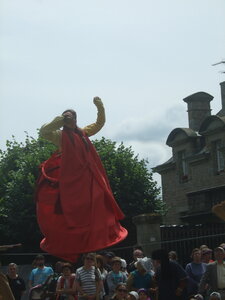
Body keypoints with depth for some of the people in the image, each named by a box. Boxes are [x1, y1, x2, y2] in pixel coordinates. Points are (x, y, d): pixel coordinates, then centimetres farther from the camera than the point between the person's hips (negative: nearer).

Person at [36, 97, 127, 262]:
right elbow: (43, 132, -15)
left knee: (92, 207, 3)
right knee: (70, 209, -6)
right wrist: (60, 120, -19)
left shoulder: (83, 133, 16)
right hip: (69, 176, -5)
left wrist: (100, 106, 9)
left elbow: (100, 123, 22)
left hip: (86, 176, 5)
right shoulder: (60, 135, 1)